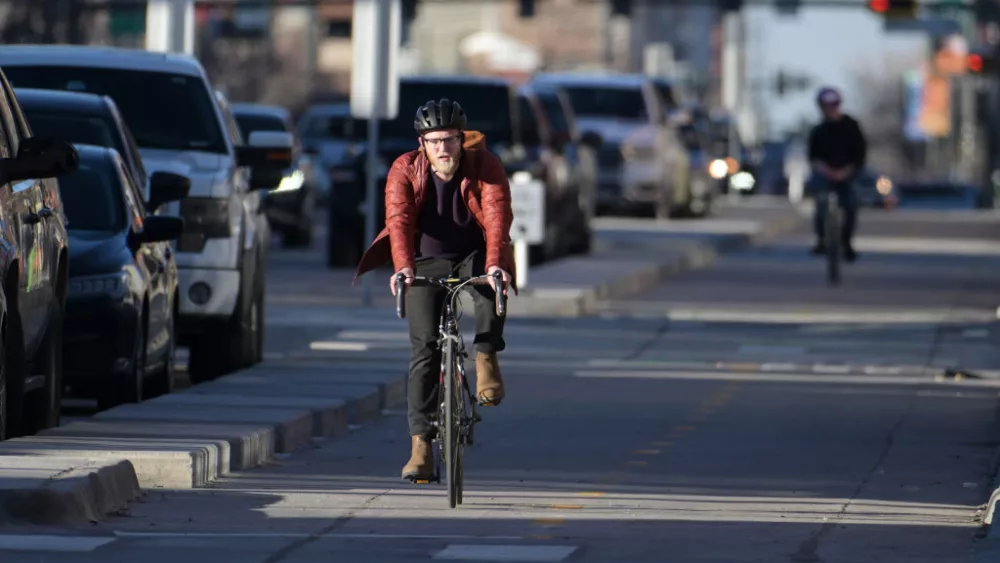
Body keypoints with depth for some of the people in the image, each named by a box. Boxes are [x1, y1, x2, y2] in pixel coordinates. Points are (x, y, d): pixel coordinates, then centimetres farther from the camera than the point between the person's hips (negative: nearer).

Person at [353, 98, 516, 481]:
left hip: (473, 256, 0)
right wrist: (403, 267, -46)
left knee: (491, 283, -36)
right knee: (424, 348, -10)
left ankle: (486, 360, -13)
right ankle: (421, 446, -12)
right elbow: (398, 219, -28)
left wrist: (494, 263, -47)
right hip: (426, 263, 0)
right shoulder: (405, 170, -14)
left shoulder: (485, 166, -15)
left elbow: (497, 215, -29)